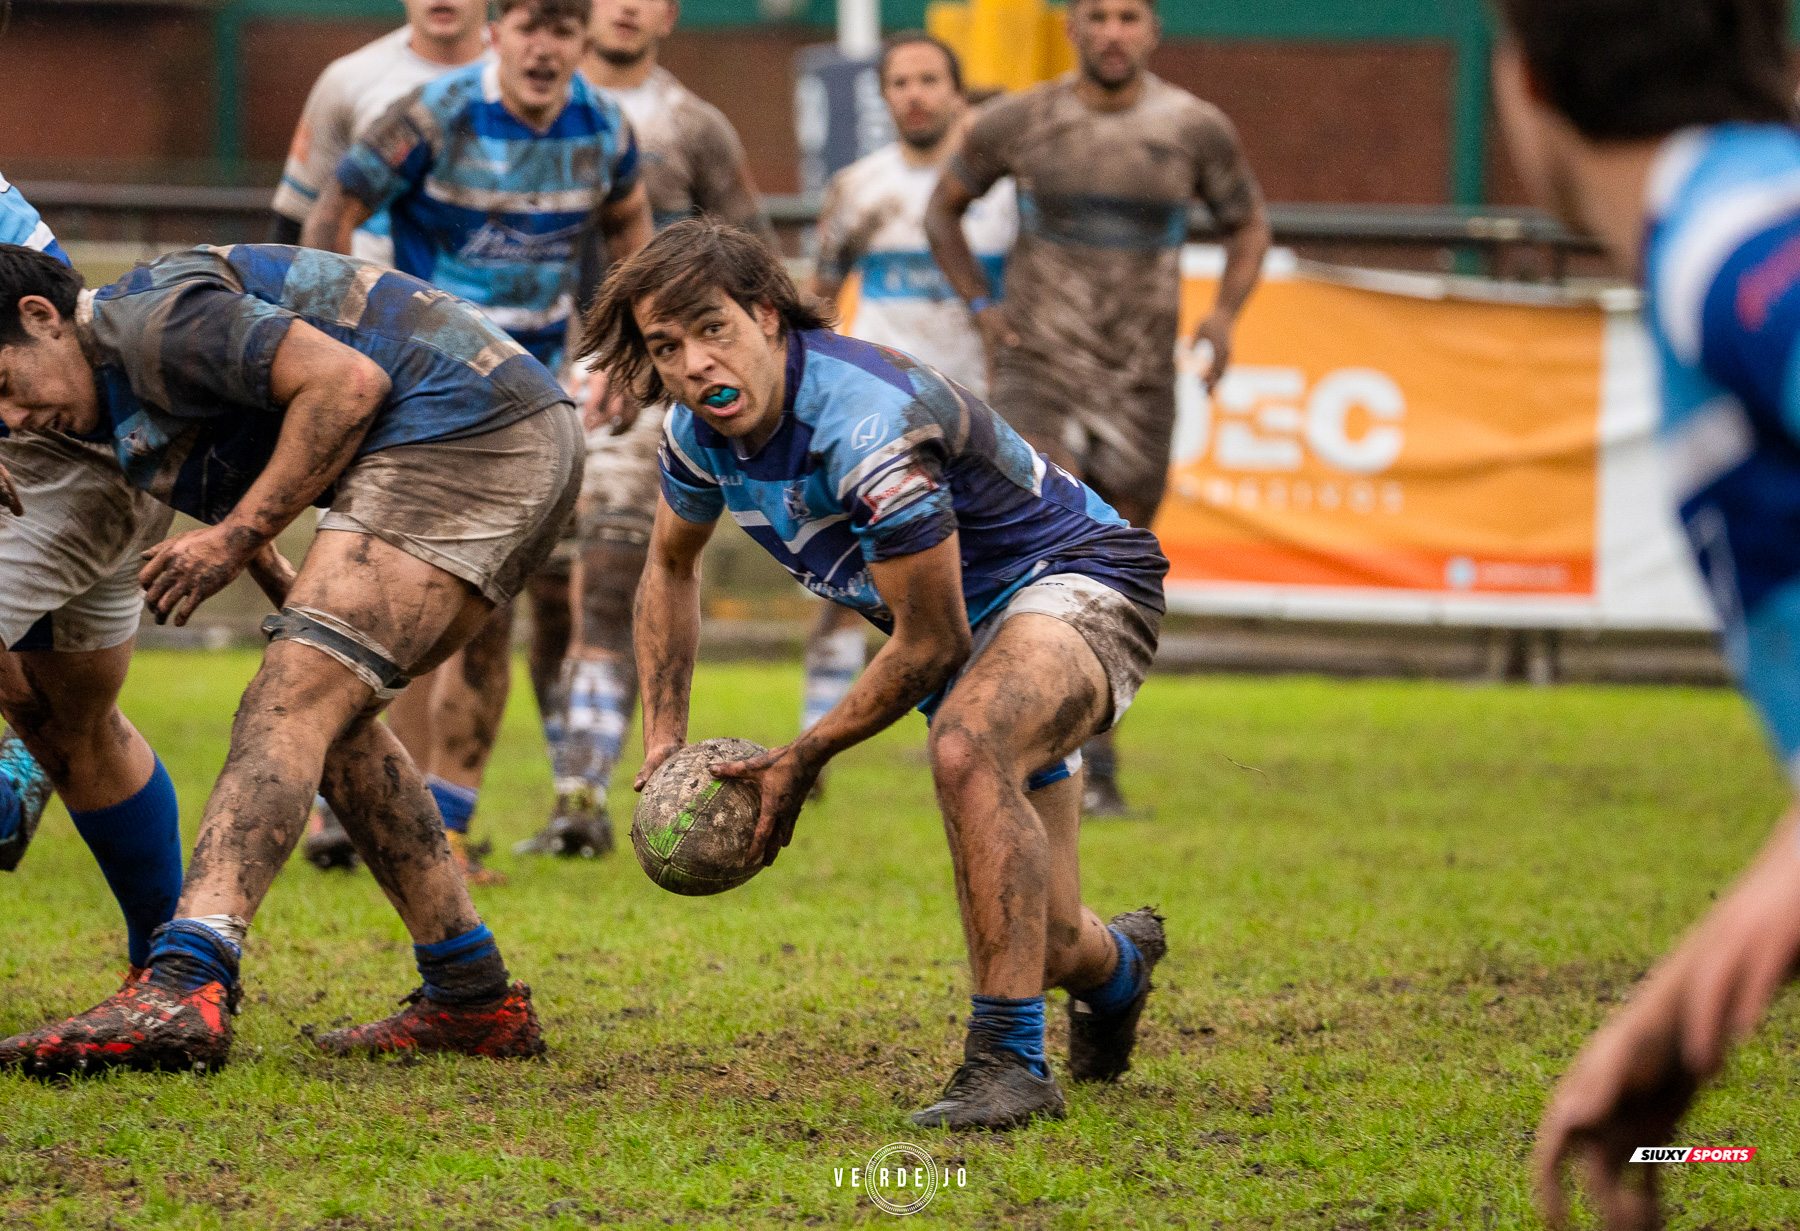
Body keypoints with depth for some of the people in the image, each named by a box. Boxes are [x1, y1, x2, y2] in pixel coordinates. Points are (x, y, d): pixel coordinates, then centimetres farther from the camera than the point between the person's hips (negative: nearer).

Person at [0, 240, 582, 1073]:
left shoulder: (152, 322, -12)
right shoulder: (124, 401, 20)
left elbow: (348, 381, -18)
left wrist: (236, 536, -13)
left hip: (465, 432, -11)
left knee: (294, 704, -19)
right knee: (326, 715, 16)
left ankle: (182, 990, -34)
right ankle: (473, 997, 15)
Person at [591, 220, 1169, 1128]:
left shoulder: (868, 423, -33)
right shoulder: (699, 430, -7)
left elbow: (930, 646, -24)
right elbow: (670, 566, 17)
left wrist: (802, 761, -13)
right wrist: (663, 736, 10)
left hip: (1076, 585, -8)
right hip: (967, 622, 8)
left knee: (965, 747, -40)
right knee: (1040, 942, 5)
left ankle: (1011, 1061, -34)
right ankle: (1118, 964, 44)